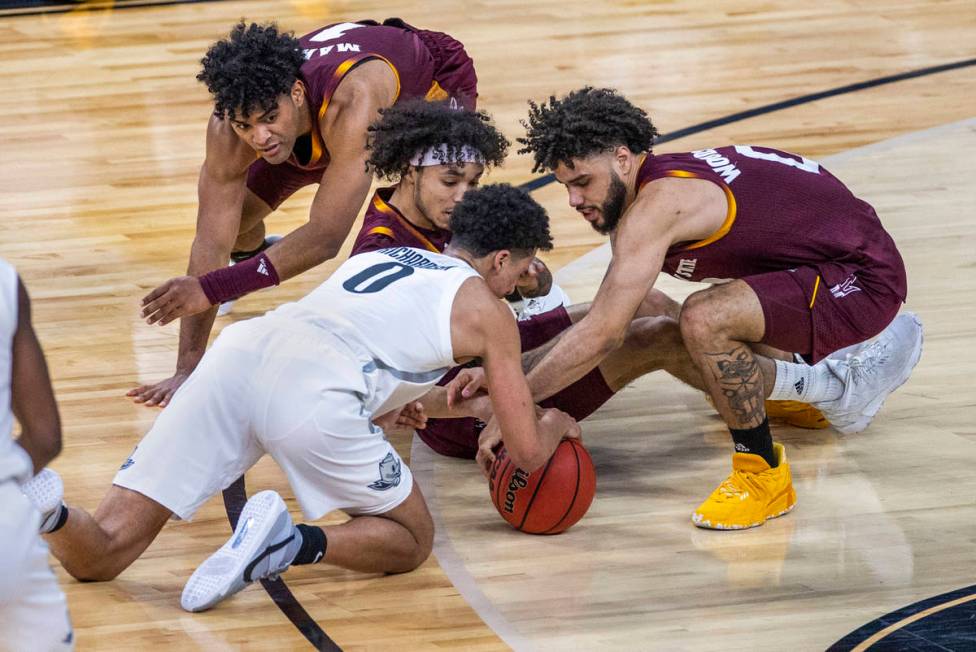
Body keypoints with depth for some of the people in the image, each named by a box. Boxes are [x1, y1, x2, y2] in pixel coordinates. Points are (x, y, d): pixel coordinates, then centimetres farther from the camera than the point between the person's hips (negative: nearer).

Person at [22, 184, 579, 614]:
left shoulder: (377, 256, 38)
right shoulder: (489, 312, 20)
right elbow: (529, 453, 23)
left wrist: (460, 403, 65)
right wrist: (555, 423, 45)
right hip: (310, 392, -5)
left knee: (99, 555, 5)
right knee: (412, 541, 17)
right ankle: (292, 543, -13)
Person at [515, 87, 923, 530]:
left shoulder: (655, 206, -25)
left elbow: (603, 334, -29)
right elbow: (607, 321, 10)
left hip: (864, 277, -11)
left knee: (704, 321, -31)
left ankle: (763, 475, -14)